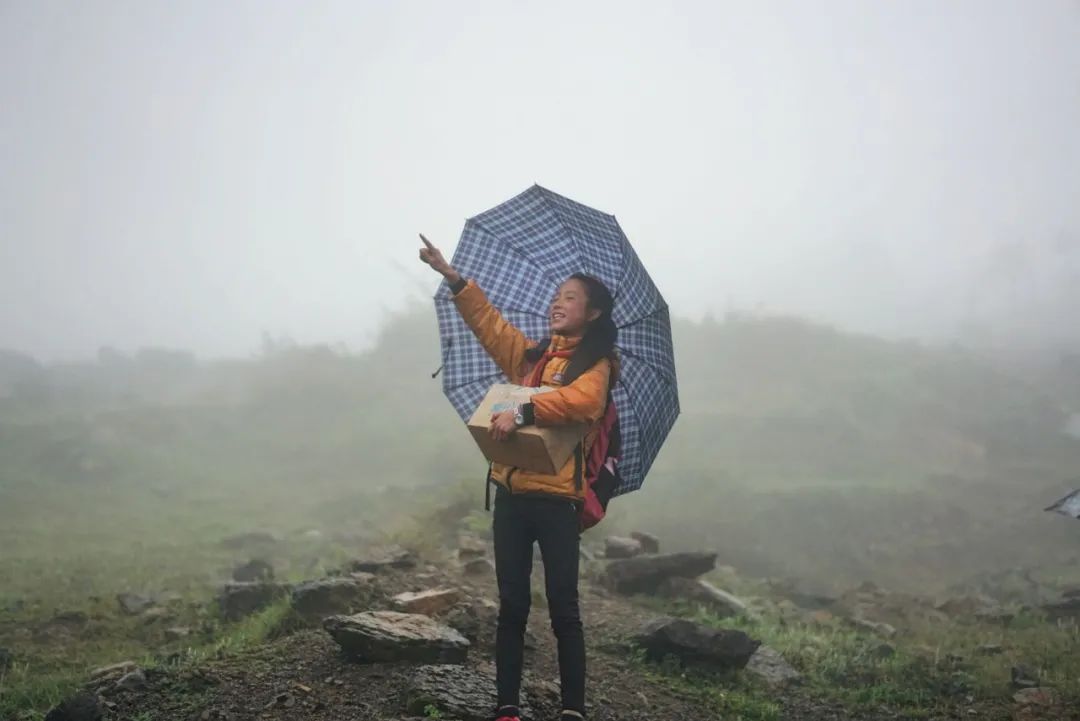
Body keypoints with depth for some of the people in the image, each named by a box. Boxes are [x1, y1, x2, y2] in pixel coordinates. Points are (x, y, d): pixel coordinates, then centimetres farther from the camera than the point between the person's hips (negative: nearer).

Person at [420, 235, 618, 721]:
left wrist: (523, 412, -26)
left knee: (562, 608, -2)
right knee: (512, 605, 7)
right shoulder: (530, 354, 17)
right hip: (512, 492, 6)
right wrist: (453, 277, 10)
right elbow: (488, 320, 18)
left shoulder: (595, 365, -1)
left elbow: (581, 400, -21)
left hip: (556, 497, -5)